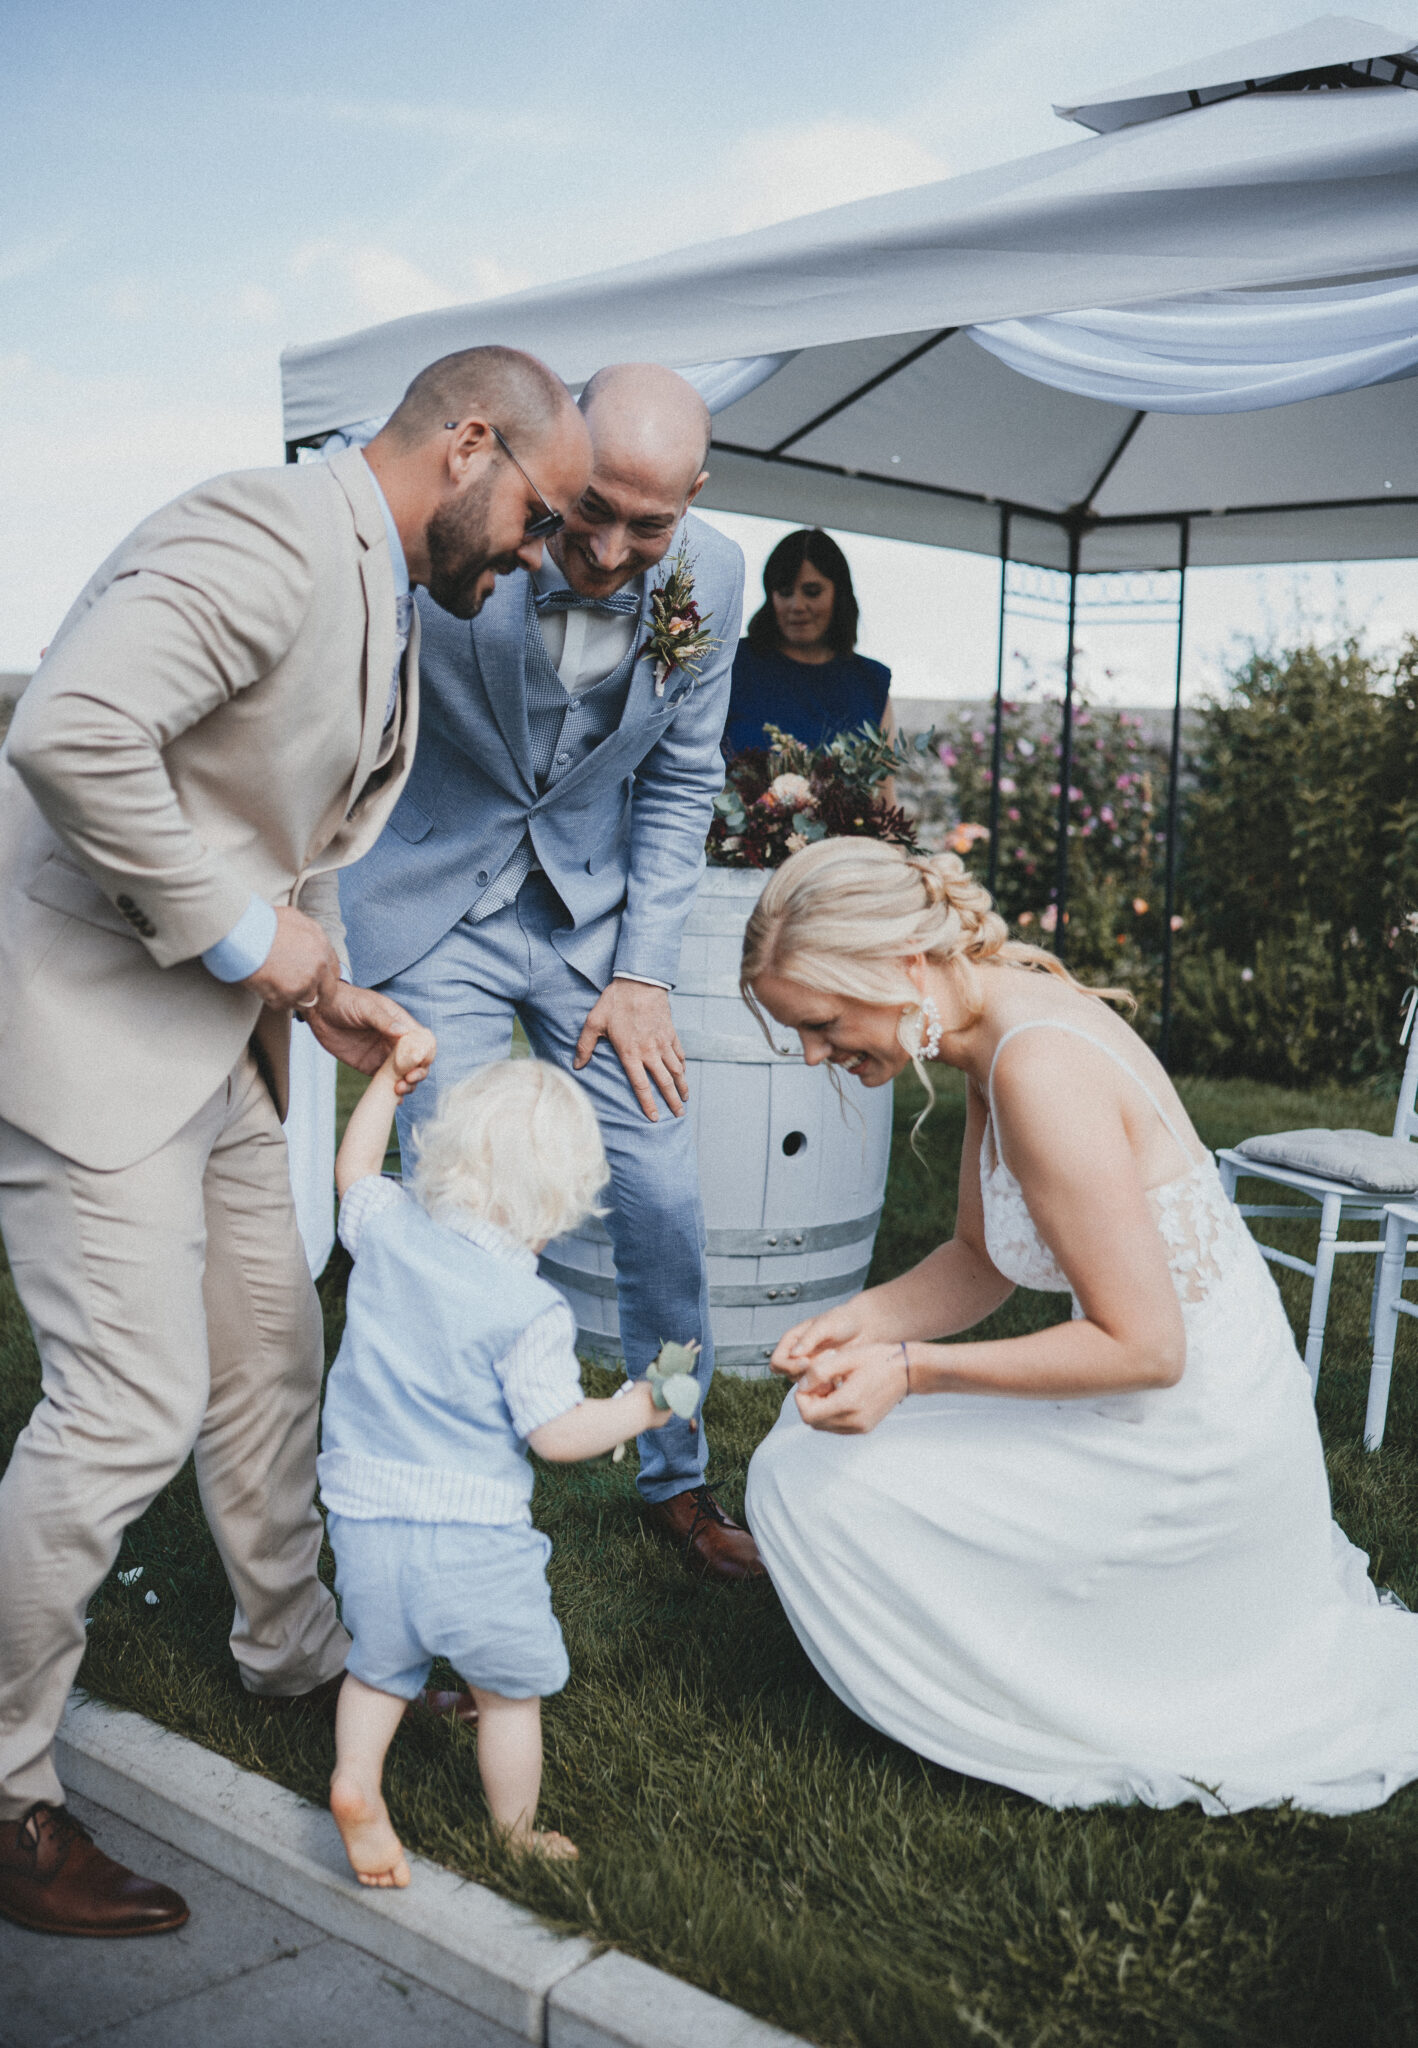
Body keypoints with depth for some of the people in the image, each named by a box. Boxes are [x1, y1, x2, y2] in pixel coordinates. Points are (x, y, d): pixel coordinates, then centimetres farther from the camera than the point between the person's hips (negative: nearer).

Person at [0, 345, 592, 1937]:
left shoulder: (384, 604, 13)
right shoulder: (273, 536, -20)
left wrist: (326, 991, 9)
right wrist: (241, 934, -24)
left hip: (212, 1022, 10)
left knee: (269, 1350, 17)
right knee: (130, 1404, -8)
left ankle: (294, 1644, 39)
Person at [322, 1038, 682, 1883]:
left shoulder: (390, 1230, -3)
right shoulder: (533, 1311, -18)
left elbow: (353, 1171, 19)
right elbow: (557, 1435, -15)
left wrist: (389, 1081, 27)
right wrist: (639, 1408, 0)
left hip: (365, 1519, 5)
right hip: (472, 1537, -5)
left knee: (379, 1666, 27)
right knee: (512, 1689, 16)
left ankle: (356, 1779, 12)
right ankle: (519, 1834, 27)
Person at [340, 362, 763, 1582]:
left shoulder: (710, 577, -9)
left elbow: (681, 780, 3)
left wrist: (643, 972, -2)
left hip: (594, 909, 4)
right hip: (438, 909, -3)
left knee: (665, 1199, 2)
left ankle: (675, 1478, 26)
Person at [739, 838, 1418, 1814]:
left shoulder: (1040, 1071, -28)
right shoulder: (1007, 1022, 1)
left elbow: (1145, 1346, -26)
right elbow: (982, 1261, 10)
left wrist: (913, 1370, -26)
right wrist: (860, 1322, -7)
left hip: (1182, 1450, -9)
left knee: (806, 1475, -11)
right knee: (832, 1419, 21)